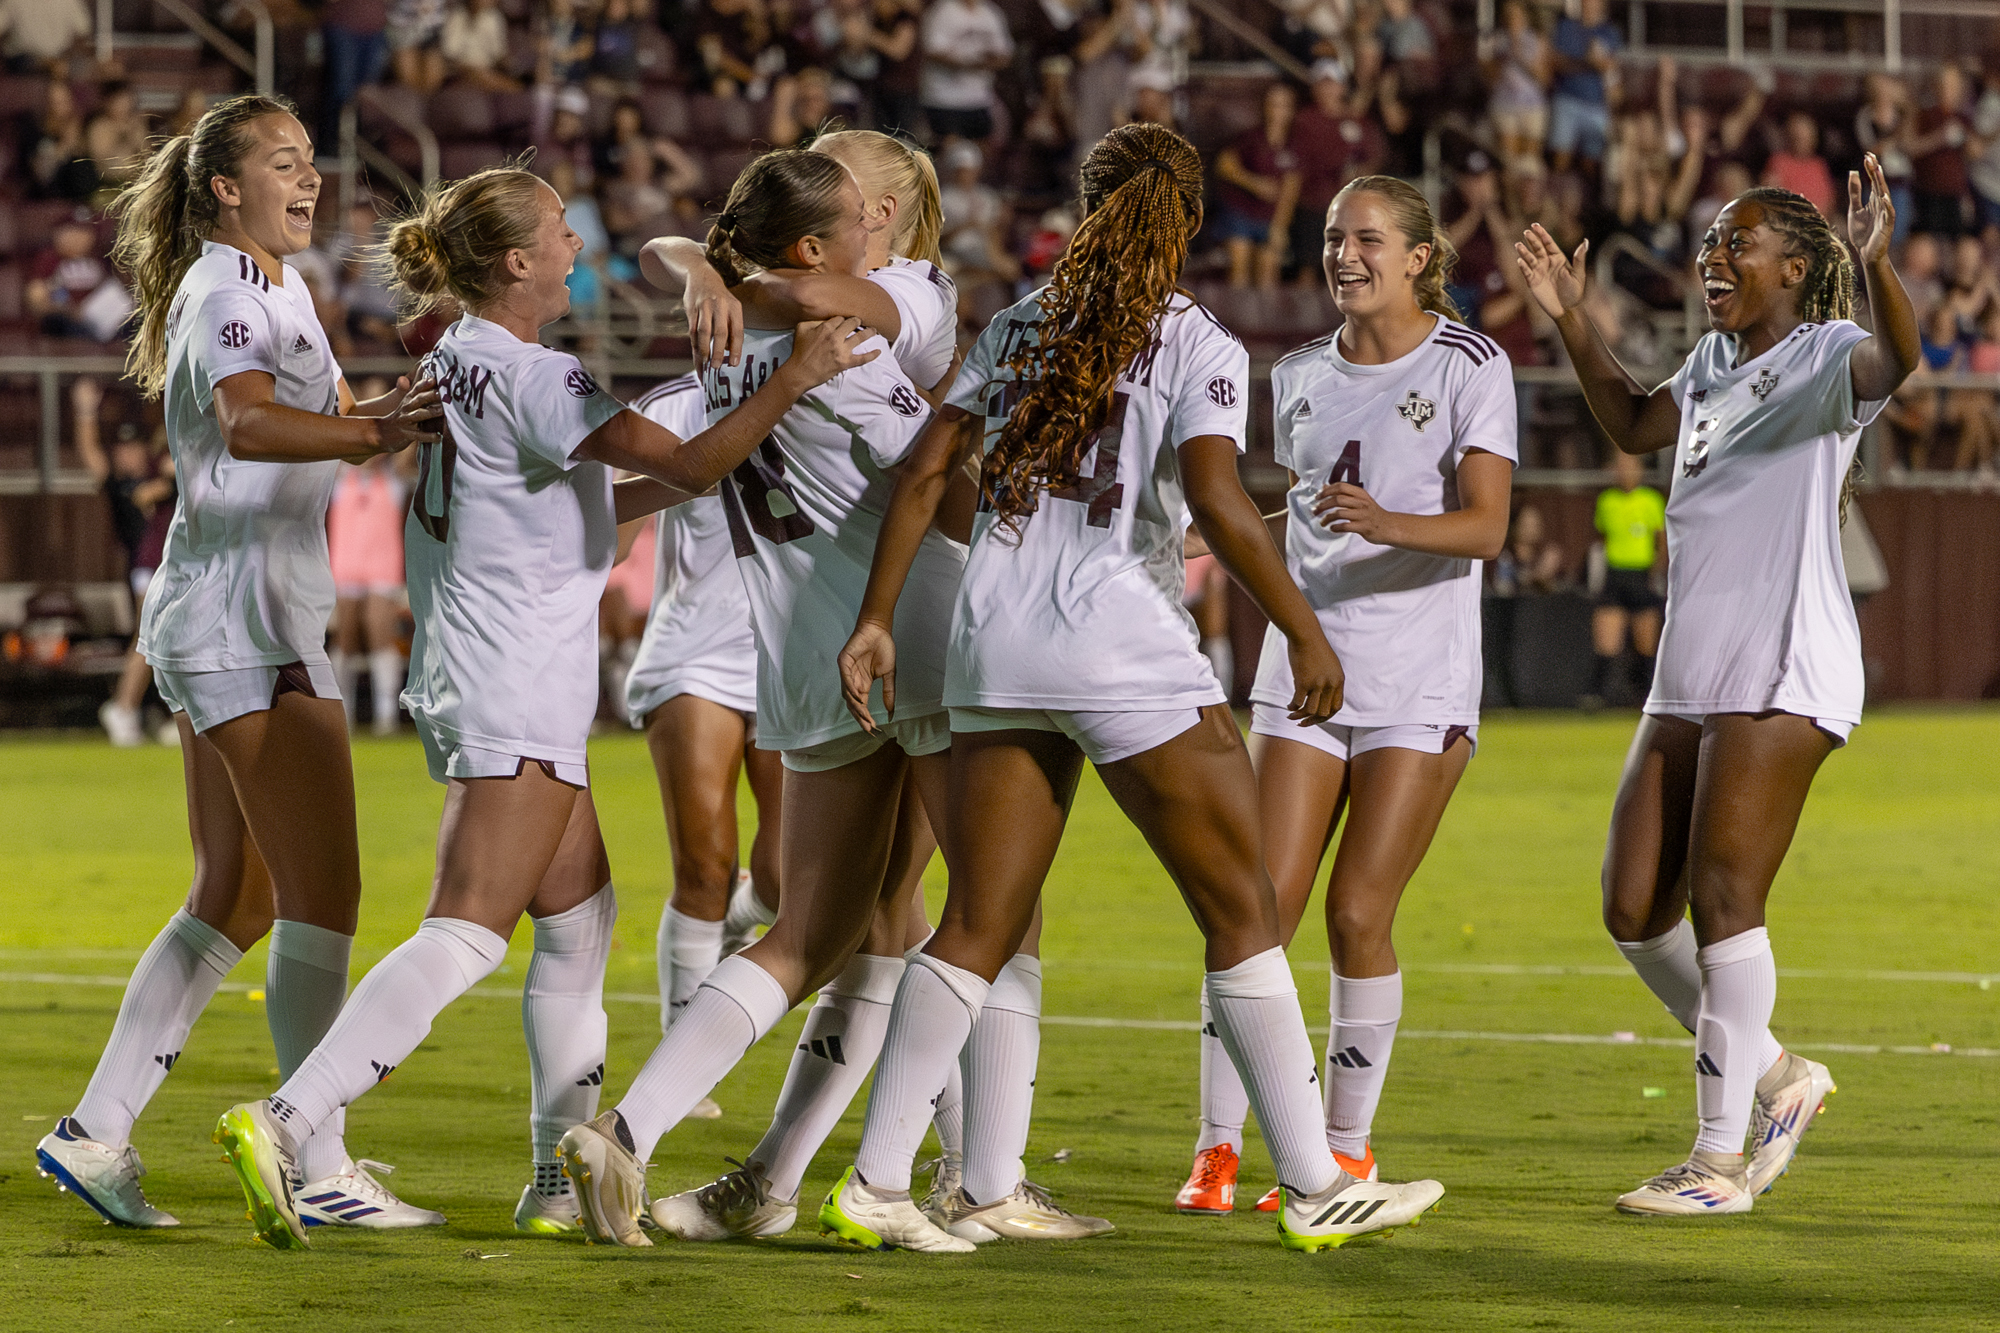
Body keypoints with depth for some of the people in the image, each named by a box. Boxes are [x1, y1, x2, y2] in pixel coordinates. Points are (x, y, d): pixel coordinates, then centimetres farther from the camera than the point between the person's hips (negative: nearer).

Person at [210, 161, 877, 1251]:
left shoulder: (452, 367, 13)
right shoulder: (534, 380, -15)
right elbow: (688, 464, -20)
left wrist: (682, 483, 23)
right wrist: (796, 380, -13)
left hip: (466, 688, 10)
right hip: (517, 697, -10)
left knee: (579, 920, 16)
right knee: (466, 933, -15)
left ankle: (562, 1180, 19)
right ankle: (284, 1120, -27)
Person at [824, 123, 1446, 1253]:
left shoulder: (1021, 324, 12)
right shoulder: (1201, 345, -4)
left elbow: (928, 469, 8)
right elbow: (1217, 500, -17)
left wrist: (879, 618, 10)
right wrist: (1307, 631, -12)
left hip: (996, 639, 5)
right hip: (1125, 647, -5)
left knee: (981, 928, 8)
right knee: (1242, 908, 4)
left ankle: (876, 1182, 2)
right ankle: (1315, 1186, 5)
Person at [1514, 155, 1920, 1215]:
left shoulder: (1826, 356, -6)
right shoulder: (1713, 365, 18)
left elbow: (1893, 361, -29)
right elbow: (1633, 425, 36)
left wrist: (1876, 262, -47)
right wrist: (1571, 322, 27)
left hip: (1783, 678, -9)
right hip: (1689, 679, 9)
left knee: (1723, 895, -13)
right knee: (1634, 910, 5)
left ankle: (1722, 1159, -8)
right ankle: (1778, 1079, 22)